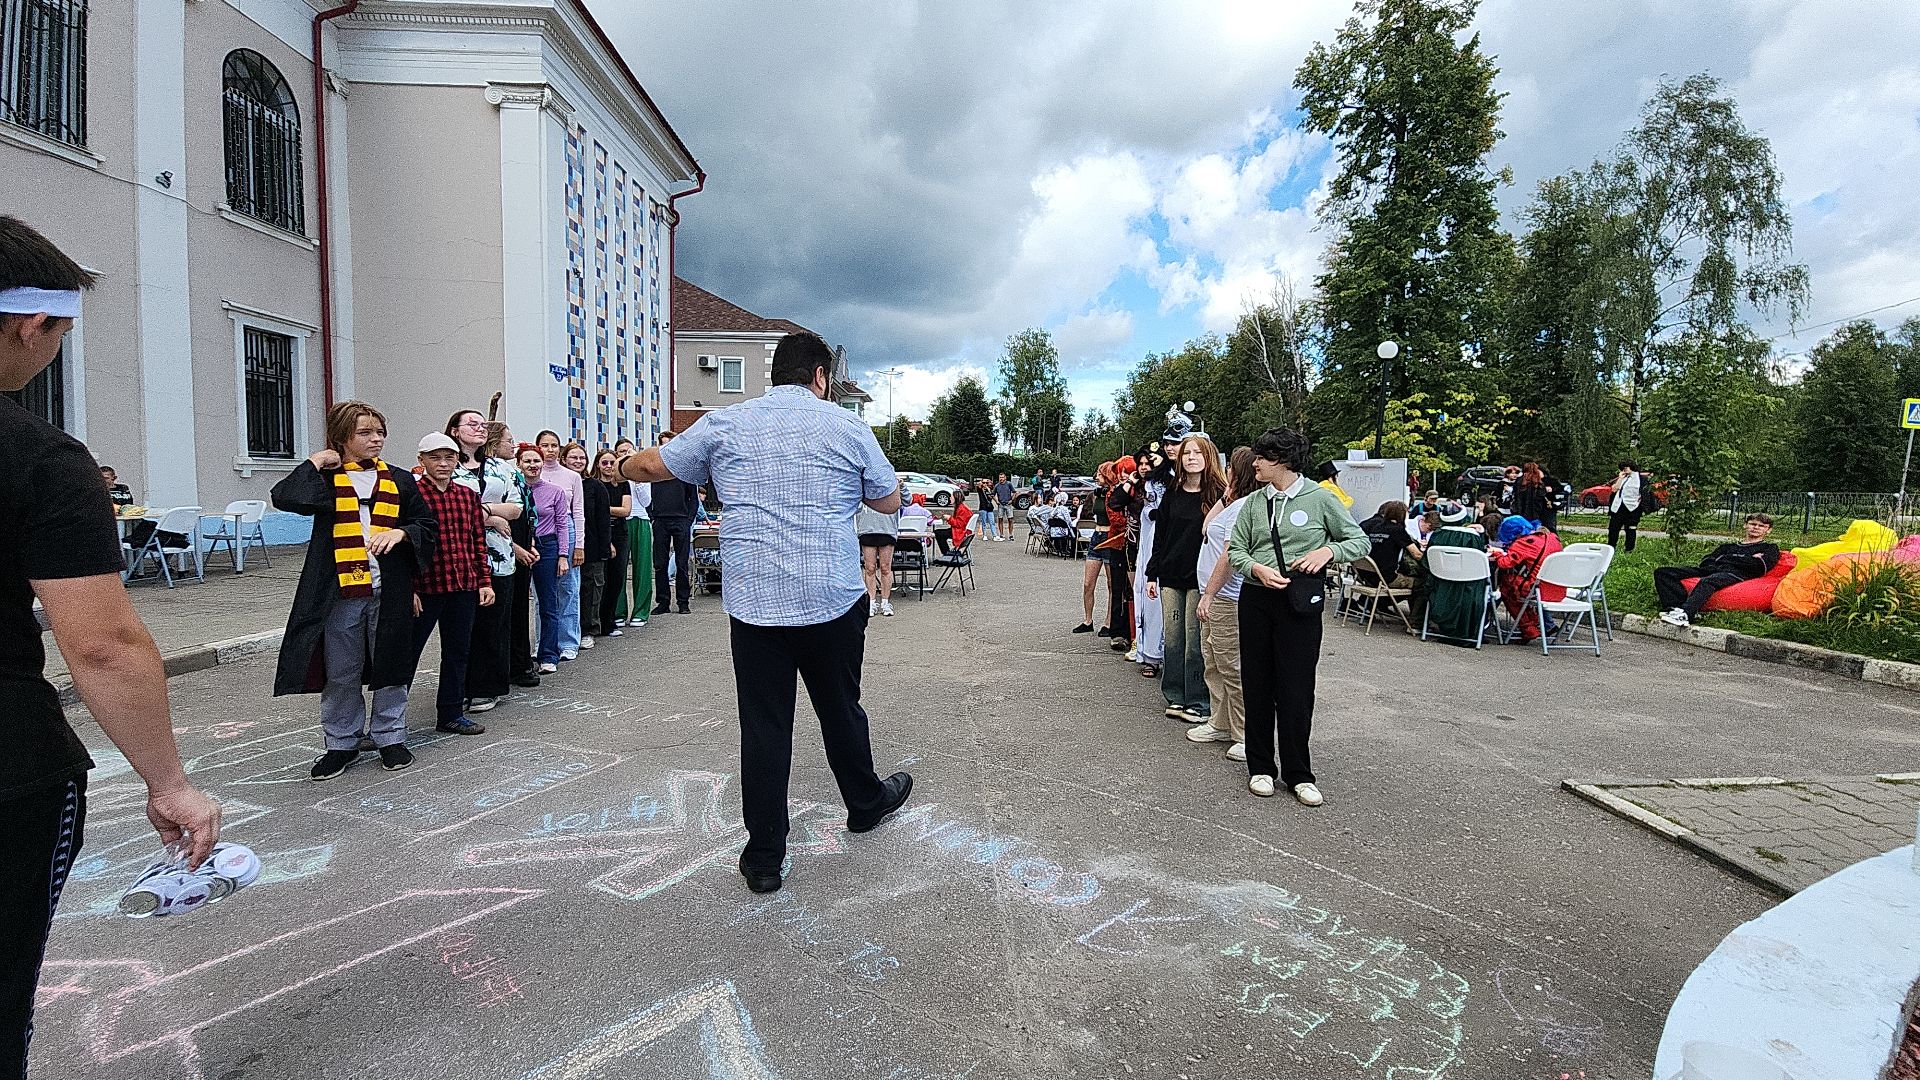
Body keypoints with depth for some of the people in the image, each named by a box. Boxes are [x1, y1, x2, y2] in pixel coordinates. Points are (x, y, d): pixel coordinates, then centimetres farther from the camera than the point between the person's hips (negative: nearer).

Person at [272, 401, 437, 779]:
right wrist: (315, 463, -8)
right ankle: (342, 743, 22)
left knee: (390, 667, 9)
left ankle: (390, 737, 22)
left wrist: (400, 531, -9)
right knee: (340, 672, 8)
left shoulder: (399, 480, 9)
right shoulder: (325, 480, 3)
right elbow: (284, 497, -16)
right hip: (340, 592, -1)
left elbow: (428, 525, 9)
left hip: (388, 591, 1)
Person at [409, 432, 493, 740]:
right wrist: (407, 589, -12)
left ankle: (451, 713, 25)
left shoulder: (468, 495, 9)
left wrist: (485, 581, 8)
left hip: (464, 587, 5)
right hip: (425, 587, -5)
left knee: (458, 651, 13)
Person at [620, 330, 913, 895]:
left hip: (754, 603, 1)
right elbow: (889, 500, 10)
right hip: (833, 600, 0)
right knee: (840, 709, 18)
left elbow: (649, 466, 12)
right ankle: (866, 802, 41)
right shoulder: (846, 425, 1)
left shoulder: (724, 423, 4)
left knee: (763, 728, 7)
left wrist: (625, 465, 35)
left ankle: (763, 859, 17)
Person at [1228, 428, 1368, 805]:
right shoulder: (1255, 502, 8)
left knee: (1295, 689, 0)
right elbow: (1235, 549, 8)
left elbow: (1360, 540, 4)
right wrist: (1257, 569, -12)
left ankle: (1298, 774, 15)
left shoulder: (1320, 498, -3)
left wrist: (1327, 551, -14)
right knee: (1257, 686, 8)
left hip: (1300, 602, -3)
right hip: (1256, 600, 4)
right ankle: (1261, 767, 22)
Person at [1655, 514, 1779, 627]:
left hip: (1735, 573, -5)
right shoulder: (1728, 546, 37)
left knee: (1707, 581, -43)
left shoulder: (1770, 548, 25)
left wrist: (1727, 558, 10)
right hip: (1710, 570, 5)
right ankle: (1676, 606, -42)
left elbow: (1759, 566, 2)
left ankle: (1684, 614, -63)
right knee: (1662, 572, -20)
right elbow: (1705, 562, 19)